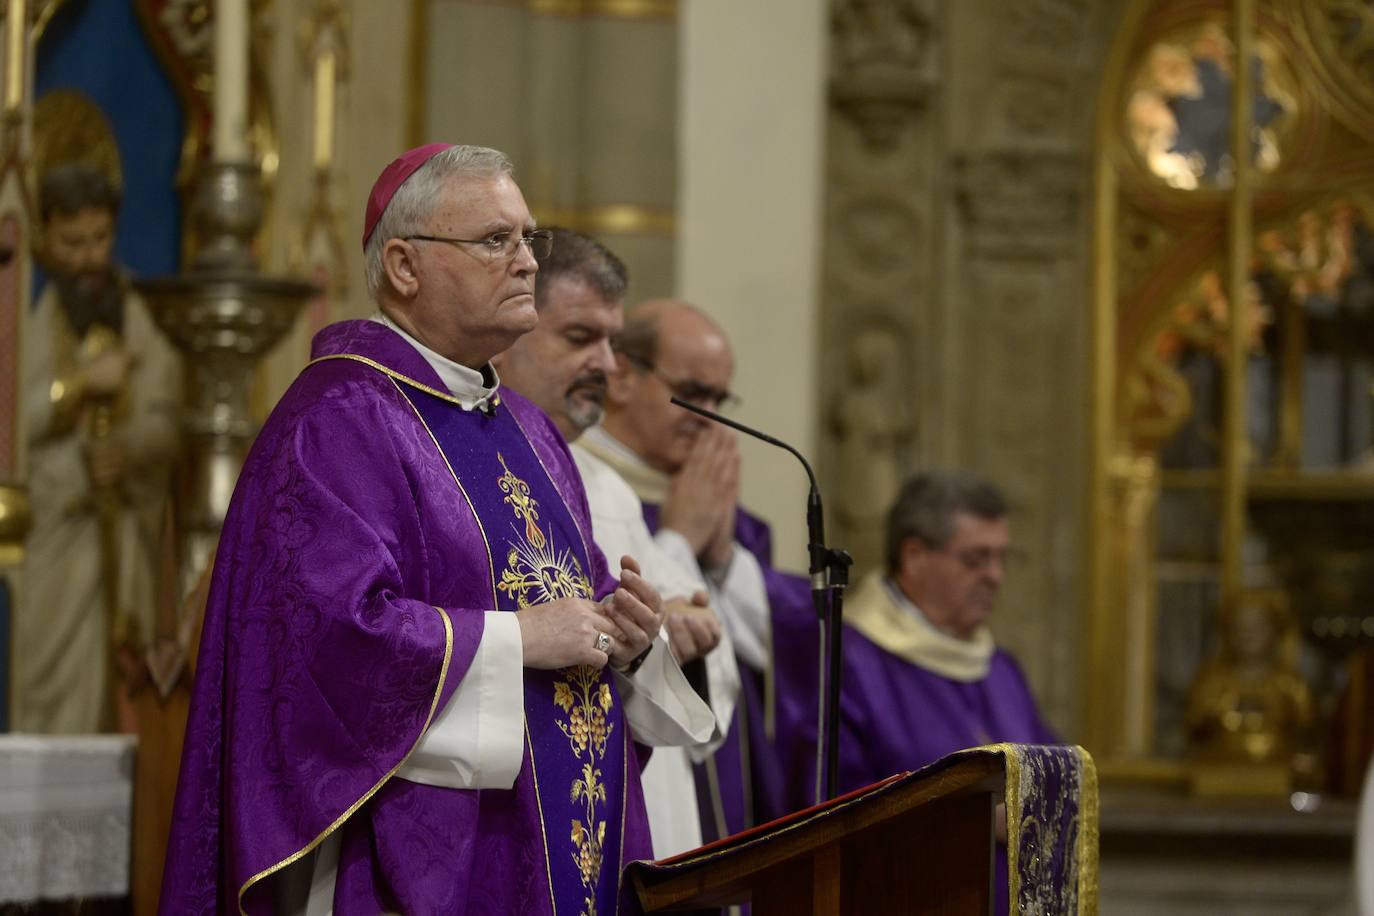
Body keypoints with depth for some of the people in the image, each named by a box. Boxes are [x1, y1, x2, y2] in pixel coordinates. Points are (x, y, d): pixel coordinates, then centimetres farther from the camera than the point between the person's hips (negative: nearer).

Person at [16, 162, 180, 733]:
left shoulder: (128, 312, 10)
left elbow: (164, 422, 2)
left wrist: (127, 449, -17)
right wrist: (80, 383, -18)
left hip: (118, 539, 3)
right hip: (41, 531, -3)